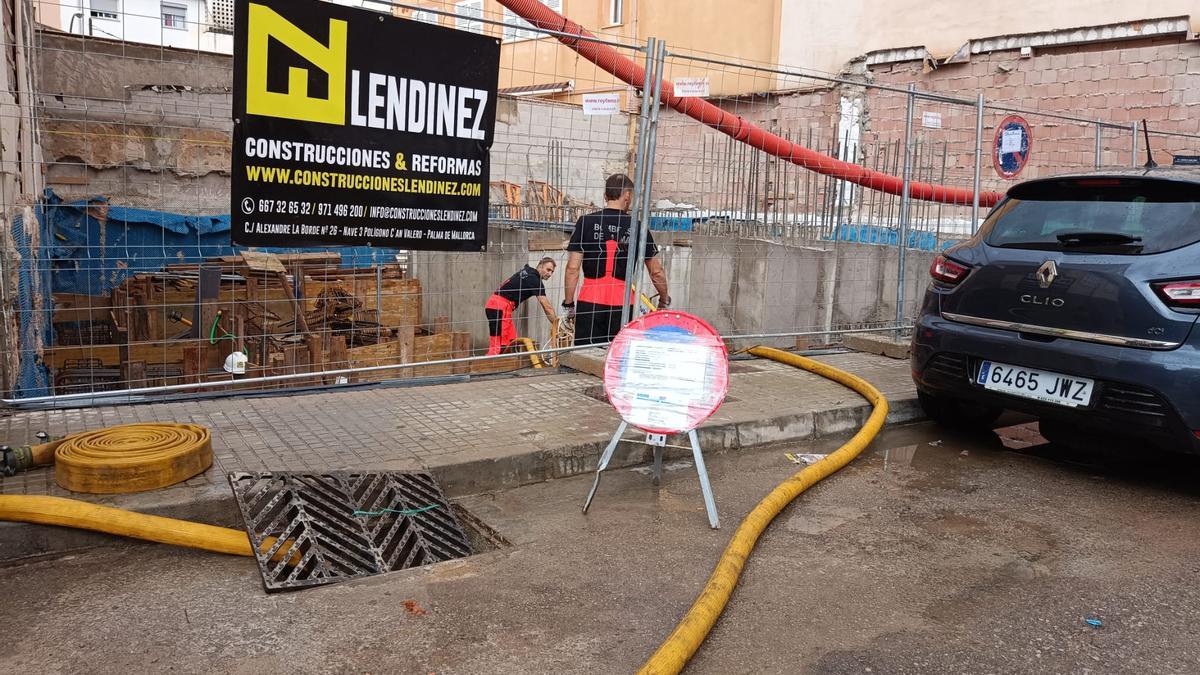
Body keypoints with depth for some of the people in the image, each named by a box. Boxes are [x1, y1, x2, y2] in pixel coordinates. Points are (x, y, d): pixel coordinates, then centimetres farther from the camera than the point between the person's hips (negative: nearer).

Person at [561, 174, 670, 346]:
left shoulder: (586, 222, 0)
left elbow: (573, 268, -4)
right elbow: (656, 272, 9)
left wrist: (569, 303, 5)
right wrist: (664, 301, 24)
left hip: (589, 302, 0)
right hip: (622, 304, 0)